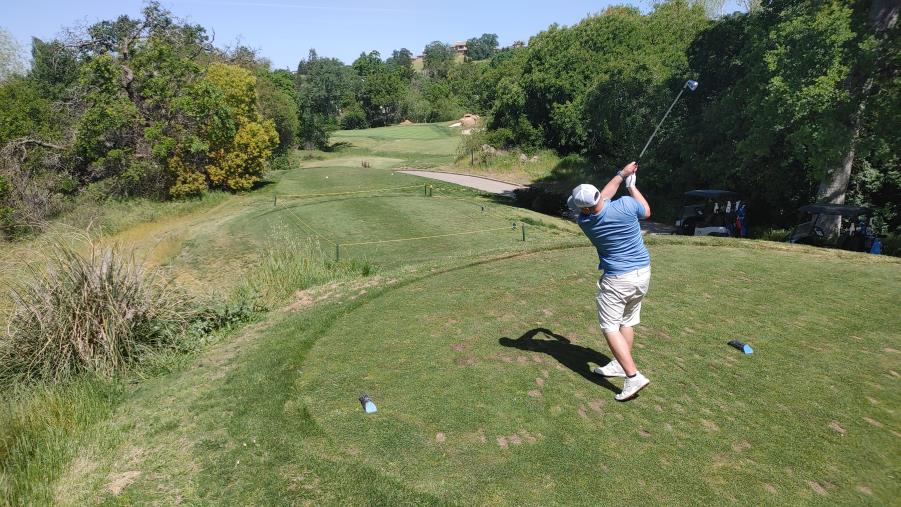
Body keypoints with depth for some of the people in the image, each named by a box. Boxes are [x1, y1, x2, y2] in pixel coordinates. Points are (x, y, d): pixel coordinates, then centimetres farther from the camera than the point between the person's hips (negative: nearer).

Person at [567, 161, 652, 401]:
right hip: (643, 273, 5)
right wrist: (631, 185, 15)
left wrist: (622, 174, 12)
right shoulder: (625, 205, -17)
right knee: (627, 322, 18)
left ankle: (633, 376, -10)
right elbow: (647, 211, 7)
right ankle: (620, 364, 30)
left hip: (617, 279, -5)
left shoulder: (584, 221, -15)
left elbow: (602, 196, 3)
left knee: (610, 328, 0)